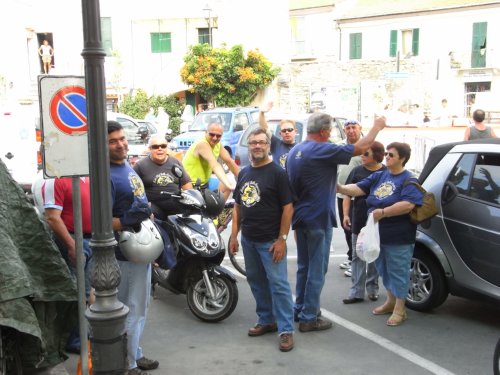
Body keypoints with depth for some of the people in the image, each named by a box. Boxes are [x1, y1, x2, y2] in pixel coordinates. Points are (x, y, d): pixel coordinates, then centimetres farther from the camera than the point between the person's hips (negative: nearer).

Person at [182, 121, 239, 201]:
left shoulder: (217, 144, 3)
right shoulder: (202, 144, -23)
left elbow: (229, 161, 4)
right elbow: (214, 165, -36)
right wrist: (227, 183, -48)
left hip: (204, 183, 9)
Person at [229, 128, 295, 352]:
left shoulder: (278, 173, -8)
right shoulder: (244, 173, 12)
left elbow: (288, 207, -11)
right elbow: (237, 206, 16)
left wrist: (282, 239, -16)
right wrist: (234, 235, 10)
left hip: (270, 240, -7)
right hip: (248, 240, 7)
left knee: (278, 284, -5)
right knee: (256, 281, 14)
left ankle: (286, 329, 2)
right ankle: (266, 320, 28)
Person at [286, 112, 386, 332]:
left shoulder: (294, 151, 8)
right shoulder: (323, 151, -18)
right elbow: (360, 148, -14)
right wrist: (377, 127, 1)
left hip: (299, 217, 9)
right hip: (318, 219, -8)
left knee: (303, 266, 19)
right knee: (317, 270, 1)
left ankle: (300, 308, 29)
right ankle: (309, 318, 6)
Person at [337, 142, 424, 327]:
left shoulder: (409, 180, -10)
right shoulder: (379, 176, 10)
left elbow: (408, 205, -25)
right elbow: (359, 188, 2)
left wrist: (383, 212, -31)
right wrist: (341, 188, -15)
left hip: (399, 238, -7)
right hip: (378, 234, 7)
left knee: (398, 272, 3)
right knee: (384, 270, 19)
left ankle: (400, 309, 14)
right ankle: (391, 301, 36)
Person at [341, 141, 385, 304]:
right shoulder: (357, 171, 1)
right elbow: (348, 194, 4)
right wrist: (346, 214, -4)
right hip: (359, 221, 1)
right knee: (358, 256, 5)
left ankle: (372, 288, 27)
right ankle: (356, 292, 9)